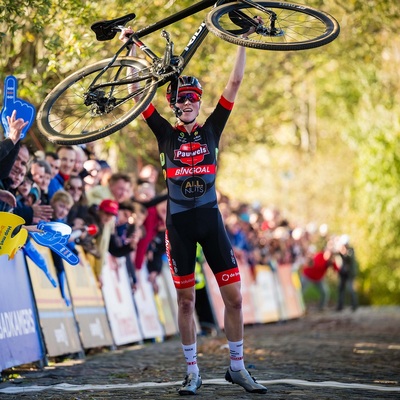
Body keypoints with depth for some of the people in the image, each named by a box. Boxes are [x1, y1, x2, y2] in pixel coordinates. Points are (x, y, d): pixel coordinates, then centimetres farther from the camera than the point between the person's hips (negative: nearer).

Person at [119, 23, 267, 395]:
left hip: (210, 219, 1)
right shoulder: (166, 134, 3)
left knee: (234, 296, -2)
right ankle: (191, 371, 13)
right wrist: (133, 47, -3)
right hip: (178, 222, -1)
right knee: (186, 300, 4)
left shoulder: (211, 129, 6)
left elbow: (234, 83, 3)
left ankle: (237, 367, 10)